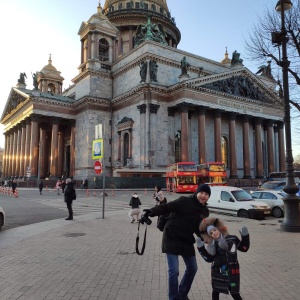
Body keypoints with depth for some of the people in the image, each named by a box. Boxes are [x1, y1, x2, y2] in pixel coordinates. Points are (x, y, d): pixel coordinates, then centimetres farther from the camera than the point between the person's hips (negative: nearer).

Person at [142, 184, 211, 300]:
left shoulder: (205, 212, 5)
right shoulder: (185, 201, -17)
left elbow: (199, 230, 10)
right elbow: (166, 207, -25)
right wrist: (152, 212, -42)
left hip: (187, 241, 7)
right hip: (172, 239, -7)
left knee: (192, 269, 17)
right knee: (174, 271, -7)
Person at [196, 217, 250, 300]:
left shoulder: (232, 239, -7)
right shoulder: (213, 245, -5)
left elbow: (244, 248, 0)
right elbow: (209, 259, -7)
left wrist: (245, 236, -12)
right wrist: (201, 248, -15)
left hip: (231, 272, -1)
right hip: (217, 272, 2)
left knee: (235, 293, 7)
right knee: (215, 291, 15)